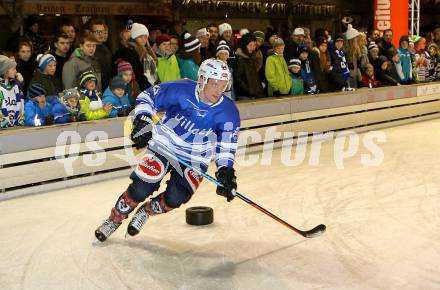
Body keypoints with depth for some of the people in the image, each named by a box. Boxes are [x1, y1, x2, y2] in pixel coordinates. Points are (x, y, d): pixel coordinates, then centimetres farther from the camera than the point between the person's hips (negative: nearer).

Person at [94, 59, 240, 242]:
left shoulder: (228, 112, -14)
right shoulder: (180, 90, -19)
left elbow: (226, 146, -6)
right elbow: (147, 97, -5)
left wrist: (226, 172, -18)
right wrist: (142, 121, -17)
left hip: (195, 159, 2)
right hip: (164, 146, -1)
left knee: (175, 199, -14)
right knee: (141, 189, -13)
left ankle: (145, 212, 20)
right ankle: (114, 219, 16)